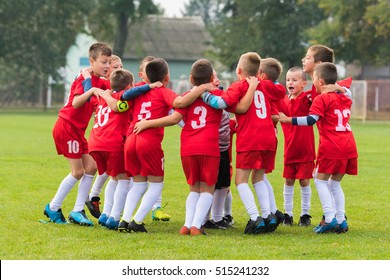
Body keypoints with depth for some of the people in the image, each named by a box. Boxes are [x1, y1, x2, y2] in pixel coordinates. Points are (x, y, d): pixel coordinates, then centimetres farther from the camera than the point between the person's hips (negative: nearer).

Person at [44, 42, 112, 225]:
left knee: (91, 167, 2)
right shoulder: (84, 79, -17)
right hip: (66, 127, -9)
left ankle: (78, 211, 6)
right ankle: (53, 209, 7)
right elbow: (75, 103, -31)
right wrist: (91, 90, -47)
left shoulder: (99, 82, 9)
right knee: (78, 171, -6)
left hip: (77, 130, 9)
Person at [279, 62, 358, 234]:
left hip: (331, 147, -7)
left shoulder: (322, 99, -6)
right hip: (349, 147, 7)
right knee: (335, 183, 17)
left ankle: (330, 218, -9)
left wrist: (287, 120, -10)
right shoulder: (345, 99, 17)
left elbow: (311, 120, -14)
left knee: (320, 180, 2)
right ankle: (341, 221, 11)